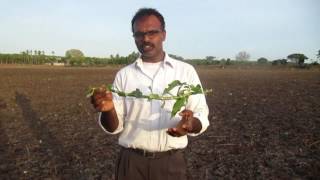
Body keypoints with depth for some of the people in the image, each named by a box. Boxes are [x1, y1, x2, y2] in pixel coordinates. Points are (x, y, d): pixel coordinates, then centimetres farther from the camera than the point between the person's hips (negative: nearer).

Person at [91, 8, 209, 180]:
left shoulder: (186, 71, -1)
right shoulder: (123, 74, 2)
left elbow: (201, 117, -1)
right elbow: (114, 126, 1)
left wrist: (191, 124, -23)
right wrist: (108, 109, -21)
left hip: (171, 162, 0)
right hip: (131, 161, 1)